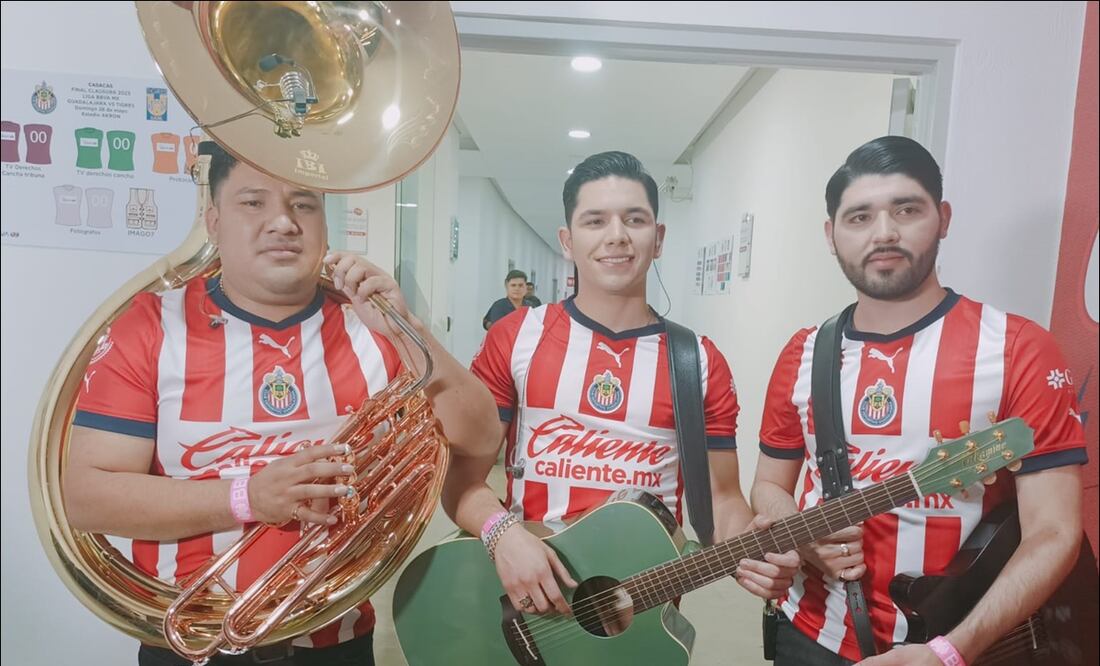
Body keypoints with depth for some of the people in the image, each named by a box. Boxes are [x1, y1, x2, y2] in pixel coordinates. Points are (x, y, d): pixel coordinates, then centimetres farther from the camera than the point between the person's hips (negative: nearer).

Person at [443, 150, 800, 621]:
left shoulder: (701, 362, -2)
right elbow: (462, 476, -4)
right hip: (526, 598, 0)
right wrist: (504, 534, -22)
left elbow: (721, 496, 2)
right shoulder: (514, 337, -5)